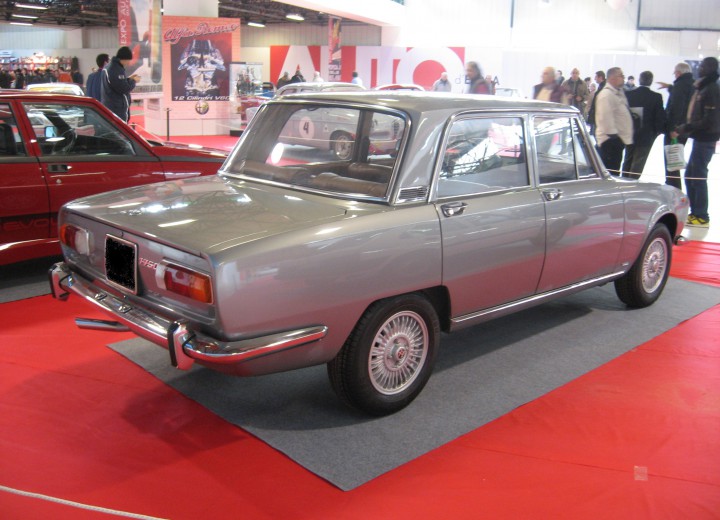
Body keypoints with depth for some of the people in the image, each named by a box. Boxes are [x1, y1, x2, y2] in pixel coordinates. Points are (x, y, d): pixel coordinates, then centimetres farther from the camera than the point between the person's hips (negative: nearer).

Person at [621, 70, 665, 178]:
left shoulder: (628, 94, -4)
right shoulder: (656, 97, -12)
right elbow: (660, 117, -10)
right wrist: (659, 129, 7)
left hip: (630, 134, 4)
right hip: (646, 136, -3)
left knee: (628, 161, 18)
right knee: (638, 164, 2)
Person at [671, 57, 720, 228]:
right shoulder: (702, 88, 14)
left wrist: (683, 129, -20)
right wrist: (683, 129, 11)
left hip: (705, 140, -9)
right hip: (700, 138, 9)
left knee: (698, 177, -5)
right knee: (690, 175, 14)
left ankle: (701, 216, 2)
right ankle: (696, 212, 23)